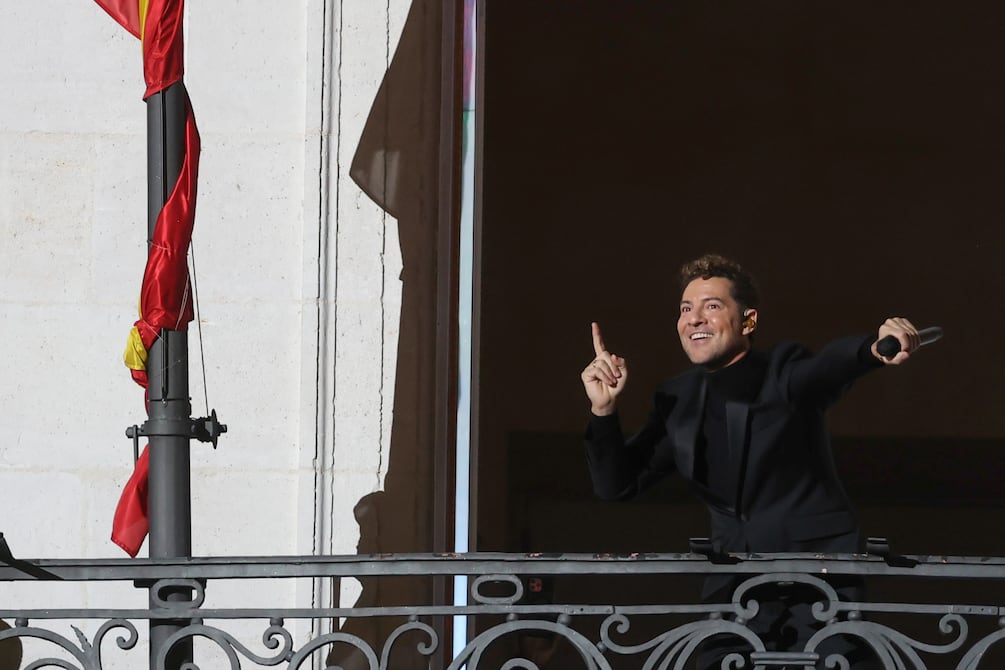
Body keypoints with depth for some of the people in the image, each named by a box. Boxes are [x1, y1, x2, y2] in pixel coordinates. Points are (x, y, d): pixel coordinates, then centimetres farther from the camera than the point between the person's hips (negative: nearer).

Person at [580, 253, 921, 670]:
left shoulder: (784, 373, -6)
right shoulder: (678, 400, 8)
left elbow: (829, 366, -29)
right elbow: (617, 486, 7)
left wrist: (875, 348, -53)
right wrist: (604, 410, -9)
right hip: (734, 589, 4)